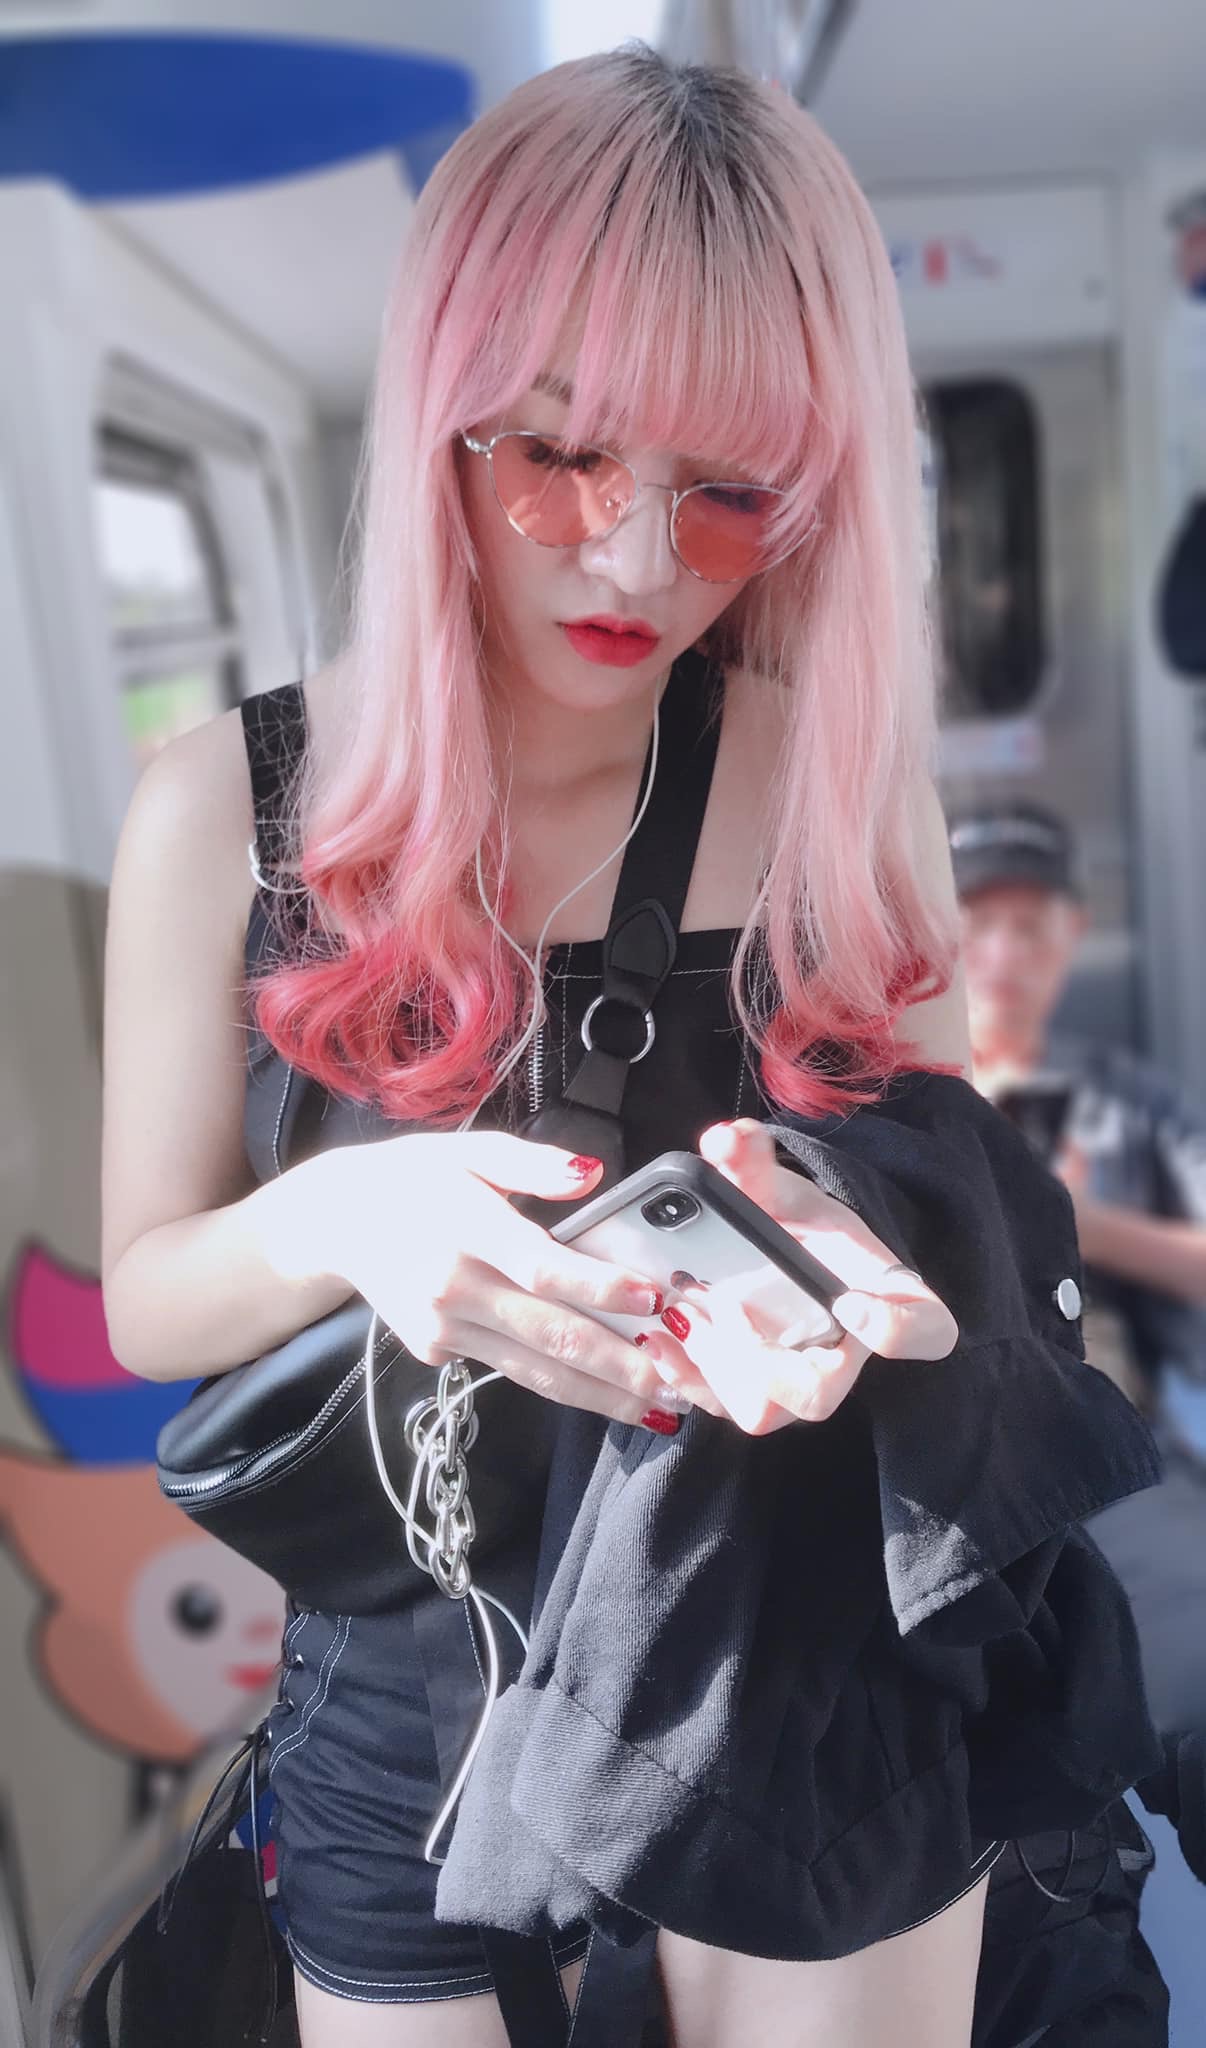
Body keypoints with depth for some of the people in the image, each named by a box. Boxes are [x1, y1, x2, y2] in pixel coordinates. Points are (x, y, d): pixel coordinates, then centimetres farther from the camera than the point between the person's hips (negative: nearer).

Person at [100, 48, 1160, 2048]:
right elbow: (146, 1302, -6)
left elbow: (973, 1235, -3)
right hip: (412, 1730, 0)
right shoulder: (231, 808, -12)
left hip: (824, 1718, 1)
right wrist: (329, 1224, -27)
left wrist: (855, 1277, -26)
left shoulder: (840, 783, -11)